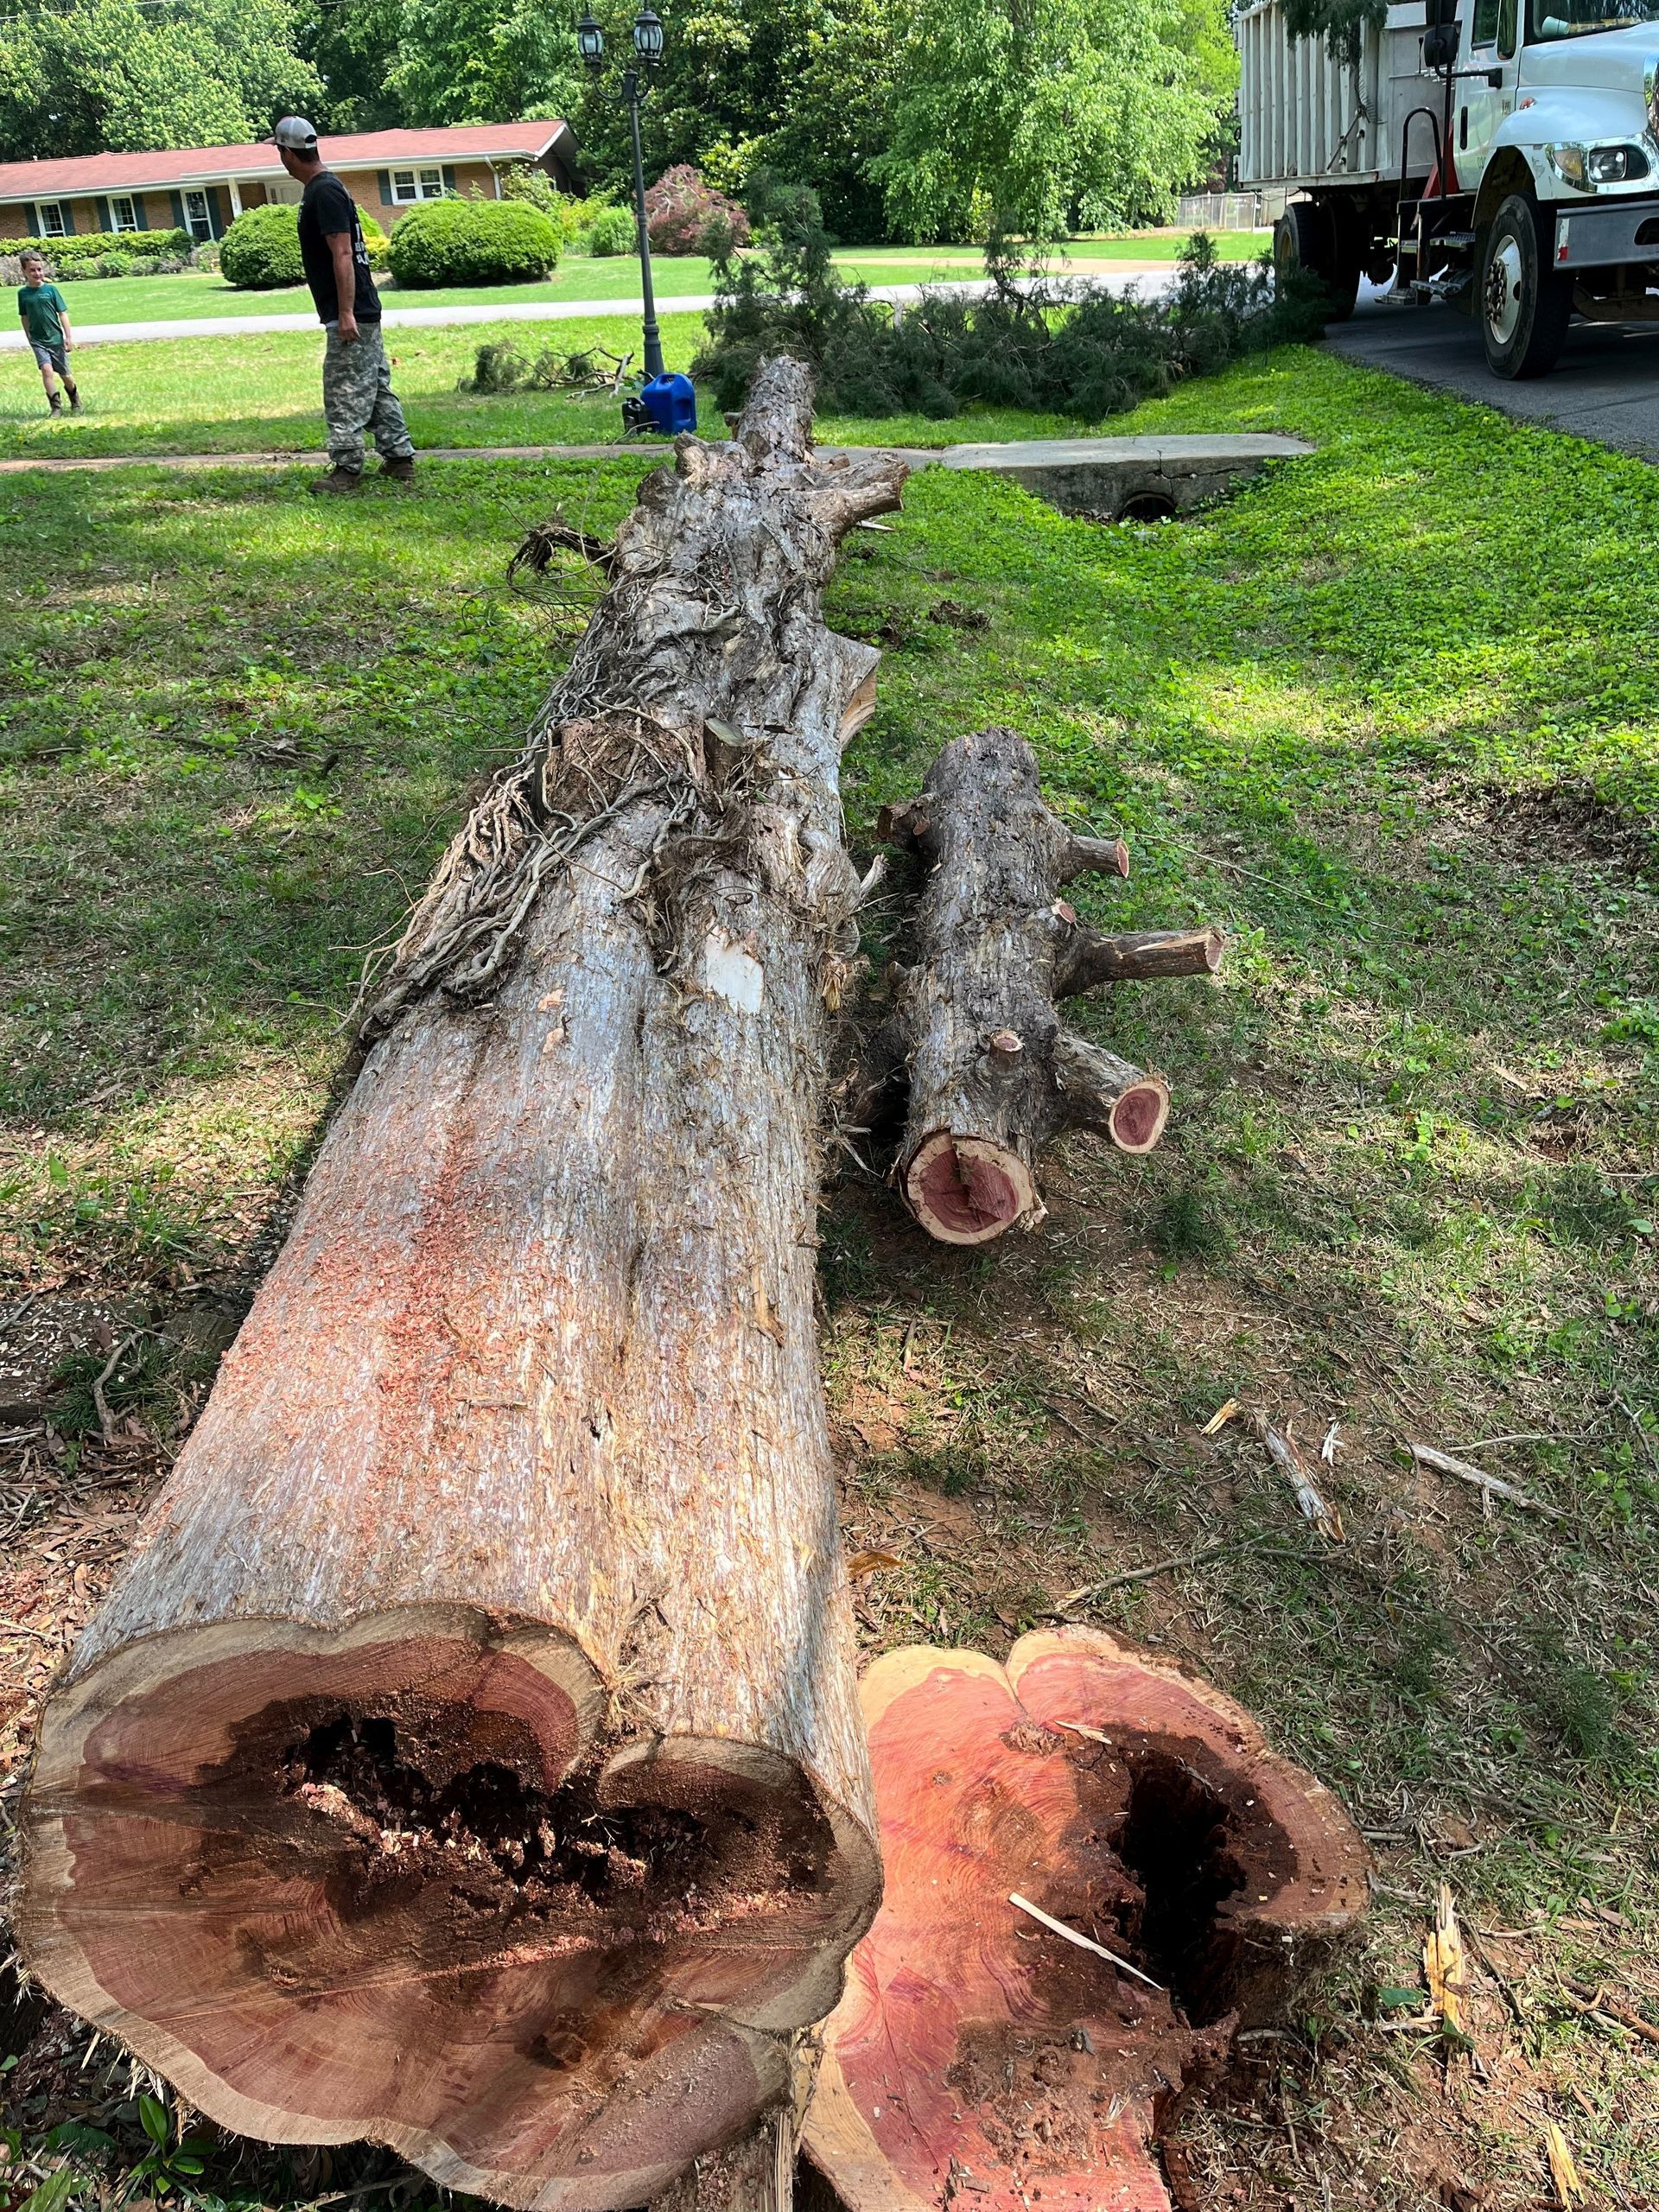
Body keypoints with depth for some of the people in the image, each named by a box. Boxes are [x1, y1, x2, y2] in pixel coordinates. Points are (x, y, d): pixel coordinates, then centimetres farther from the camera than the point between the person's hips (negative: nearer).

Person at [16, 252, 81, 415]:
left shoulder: (51, 289, -3)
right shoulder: (22, 293, 2)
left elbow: (63, 313, -2)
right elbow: (25, 318, 11)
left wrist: (69, 337, -6)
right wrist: (30, 339, 11)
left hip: (56, 339, 0)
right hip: (38, 341, 1)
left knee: (64, 374, 9)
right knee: (46, 370, -19)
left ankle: (76, 403, 34)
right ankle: (56, 407, -16)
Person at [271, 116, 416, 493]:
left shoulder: (324, 193, -15)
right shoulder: (324, 187, 15)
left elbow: (342, 254, -22)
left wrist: (346, 313, -25)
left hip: (351, 316, -10)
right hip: (363, 312, 10)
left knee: (345, 391, -6)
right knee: (376, 387, 13)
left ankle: (347, 469, -2)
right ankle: (400, 459, 18)